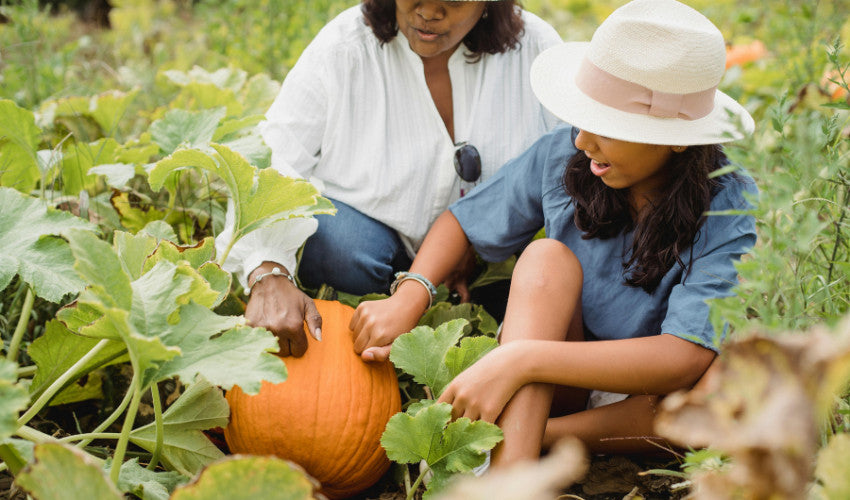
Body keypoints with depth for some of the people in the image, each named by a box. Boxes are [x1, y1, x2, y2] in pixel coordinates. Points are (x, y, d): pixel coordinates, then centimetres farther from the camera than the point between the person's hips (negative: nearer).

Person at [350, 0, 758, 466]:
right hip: (551, 389, 2)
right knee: (547, 257, -26)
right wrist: (408, 297, -15)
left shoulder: (728, 211, -20)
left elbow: (683, 359, -33)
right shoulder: (562, 156, -10)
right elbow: (462, 221, 6)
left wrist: (520, 358, -41)